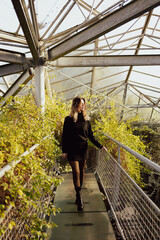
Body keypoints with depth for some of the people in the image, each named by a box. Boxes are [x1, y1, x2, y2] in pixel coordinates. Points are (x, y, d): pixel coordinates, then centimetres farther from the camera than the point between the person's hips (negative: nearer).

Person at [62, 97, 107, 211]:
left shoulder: (86, 119, 5)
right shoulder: (69, 119, -3)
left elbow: (91, 135, 9)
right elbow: (65, 136, 1)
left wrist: (100, 146, 1)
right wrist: (64, 150, -2)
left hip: (83, 149, 3)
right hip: (72, 150, -3)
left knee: (81, 171, 9)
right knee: (76, 172, -6)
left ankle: (78, 194, 24)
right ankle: (79, 197, 2)